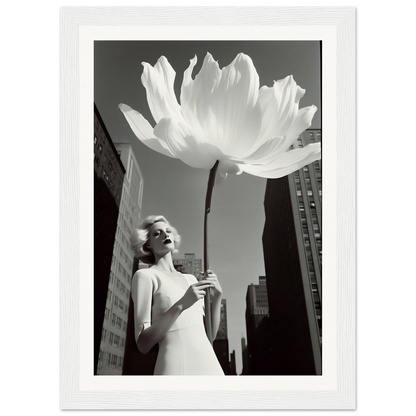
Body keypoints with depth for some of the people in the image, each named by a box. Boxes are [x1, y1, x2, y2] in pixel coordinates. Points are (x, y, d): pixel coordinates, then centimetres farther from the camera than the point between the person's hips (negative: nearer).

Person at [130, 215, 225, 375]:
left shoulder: (190, 279, 15)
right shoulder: (145, 275, -2)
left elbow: (210, 334, 12)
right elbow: (143, 344, -9)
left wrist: (217, 295, -1)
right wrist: (180, 305, -18)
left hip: (210, 364, 6)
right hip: (176, 367, -5)